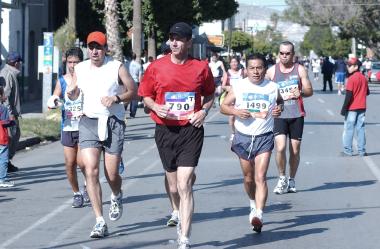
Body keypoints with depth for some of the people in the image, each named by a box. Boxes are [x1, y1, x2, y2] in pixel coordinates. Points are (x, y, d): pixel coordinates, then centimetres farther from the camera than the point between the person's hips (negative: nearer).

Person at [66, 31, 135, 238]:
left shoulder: (117, 67, -1)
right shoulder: (80, 69, 9)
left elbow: (132, 92, 2)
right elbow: (75, 94, 21)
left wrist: (116, 98, -16)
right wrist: (71, 93, -3)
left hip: (113, 122, -2)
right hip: (88, 122, 2)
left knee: (111, 175, 0)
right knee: (91, 171, -13)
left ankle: (117, 197, 39)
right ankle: (100, 221, -11)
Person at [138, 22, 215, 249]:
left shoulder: (201, 67, 0)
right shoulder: (156, 67, 1)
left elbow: (210, 94, 15)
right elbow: (146, 96, 11)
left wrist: (204, 111, -3)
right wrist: (156, 107, -10)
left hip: (191, 130, -2)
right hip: (166, 130, 2)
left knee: (184, 185, -13)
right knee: (174, 187, 11)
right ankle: (182, 218, 42)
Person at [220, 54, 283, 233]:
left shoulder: (272, 87, 1)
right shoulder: (238, 87, -1)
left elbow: (279, 101, 22)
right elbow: (223, 107, 5)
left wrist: (279, 108, -1)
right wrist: (236, 111, -15)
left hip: (264, 137, -2)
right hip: (243, 137, 2)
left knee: (260, 178, -14)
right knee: (248, 178, 14)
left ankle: (258, 215, -22)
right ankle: (253, 204, 41)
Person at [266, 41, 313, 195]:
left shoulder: (300, 70, 4)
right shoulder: (272, 71, 4)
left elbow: (309, 91, 4)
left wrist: (300, 93, -16)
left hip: (296, 114, 1)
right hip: (279, 115, -1)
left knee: (295, 150, 5)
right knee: (280, 147, -16)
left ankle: (291, 181, 20)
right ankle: (282, 178, 1)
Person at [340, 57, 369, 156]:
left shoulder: (351, 79, -15)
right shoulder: (363, 78, 5)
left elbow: (349, 95, -17)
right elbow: (367, 92, 13)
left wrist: (344, 109, -13)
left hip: (352, 108, -6)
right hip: (362, 107, 6)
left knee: (348, 129, 2)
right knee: (361, 129, 9)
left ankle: (347, 151, 3)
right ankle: (362, 151, 9)